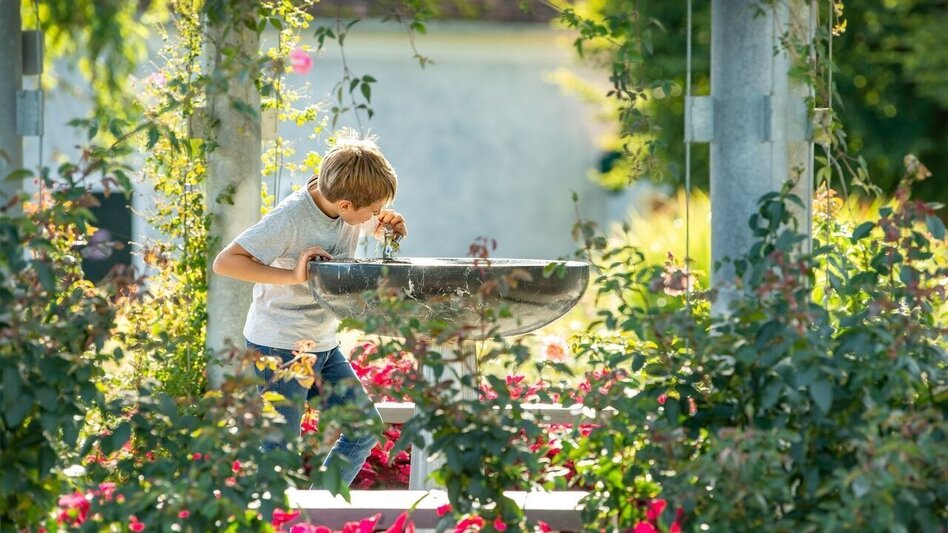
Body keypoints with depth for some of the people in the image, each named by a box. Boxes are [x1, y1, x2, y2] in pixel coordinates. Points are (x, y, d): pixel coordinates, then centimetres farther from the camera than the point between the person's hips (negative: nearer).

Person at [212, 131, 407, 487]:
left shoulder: (354, 209, -3)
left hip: (323, 346, 8)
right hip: (280, 348, -8)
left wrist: (389, 225, -3)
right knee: (280, 450, -7)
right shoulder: (290, 218, -24)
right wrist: (293, 275, -31)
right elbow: (225, 262, -26)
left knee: (367, 428, 8)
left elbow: (373, 226, 22)